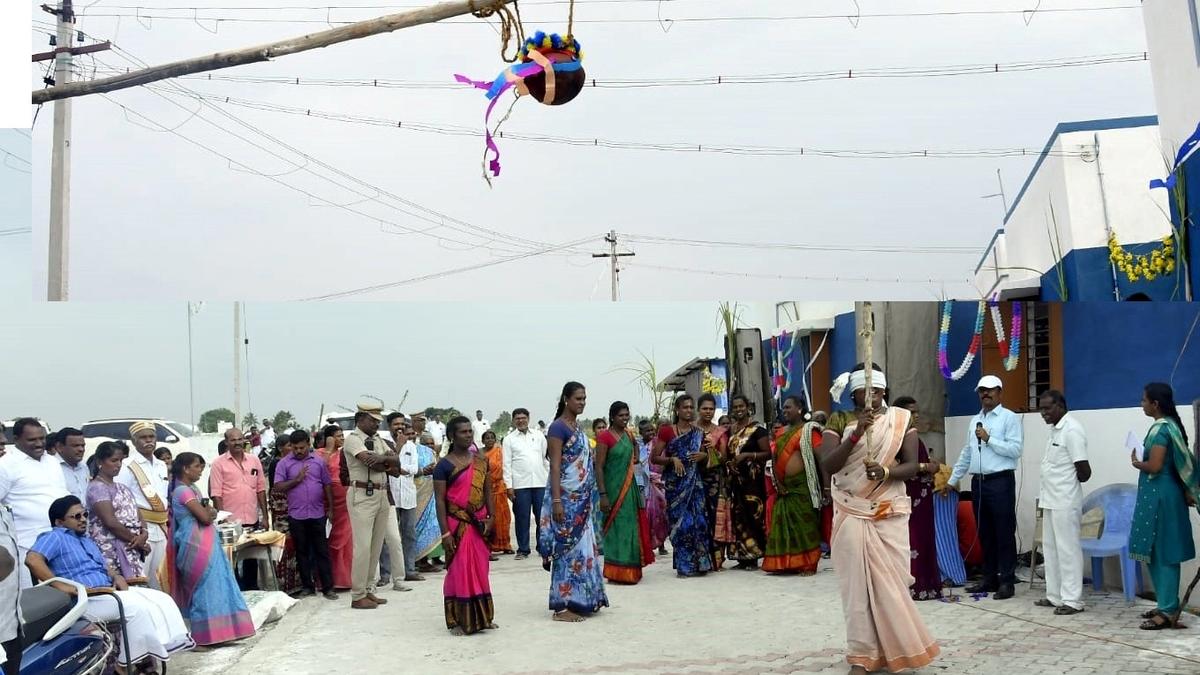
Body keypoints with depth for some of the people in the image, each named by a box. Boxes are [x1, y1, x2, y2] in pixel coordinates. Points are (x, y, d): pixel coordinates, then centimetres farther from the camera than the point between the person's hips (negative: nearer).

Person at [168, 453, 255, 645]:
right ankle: (207, 634, 1)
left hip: (204, 544, 10)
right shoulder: (183, 491, -15)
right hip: (197, 546, -10)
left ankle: (214, 631, 16)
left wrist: (208, 511, -4)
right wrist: (209, 510, 1)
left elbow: (208, 514, 16)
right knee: (205, 587, -5)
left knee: (213, 586, 11)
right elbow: (205, 517, -19)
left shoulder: (191, 488, 15)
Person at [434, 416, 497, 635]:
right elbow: (440, 500, -9)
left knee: (480, 570, 10)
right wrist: (445, 532, -14)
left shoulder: (481, 461, 9)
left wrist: (490, 517, 0)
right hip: (457, 524, -5)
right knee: (459, 570, 0)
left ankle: (481, 617, 21)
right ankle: (458, 621, 9)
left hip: (479, 524, 5)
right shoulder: (444, 465, -7)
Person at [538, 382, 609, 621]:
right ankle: (562, 606, 1)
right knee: (569, 548, -5)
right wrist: (556, 501, -22)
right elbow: (555, 466, -17)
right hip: (566, 498, -9)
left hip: (582, 499, 9)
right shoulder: (558, 426, -12)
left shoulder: (578, 427, 13)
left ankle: (579, 601, 20)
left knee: (582, 546, 12)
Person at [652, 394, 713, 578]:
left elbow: (706, 460, 24)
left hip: (695, 482, 3)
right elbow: (654, 458, -1)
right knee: (681, 520, -4)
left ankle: (699, 563, 7)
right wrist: (672, 459, -15)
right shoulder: (667, 431, 0)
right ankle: (684, 565, 5)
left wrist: (704, 455, 2)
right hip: (675, 483, -3)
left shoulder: (698, 433, 12)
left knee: (698, 519, -2)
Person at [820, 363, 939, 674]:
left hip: (890, 514, 1)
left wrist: (885, 471, -23)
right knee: (857, 582, -2)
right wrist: (856, 434, -23)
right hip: (852, 515, 0)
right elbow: (827, 466, -12)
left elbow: (911, 466, -3)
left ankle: (895, 649, 22)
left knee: (891, 581, 3)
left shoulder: (901, 419, 2)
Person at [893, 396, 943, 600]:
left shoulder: (914, 436, 16)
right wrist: (925, 467, -18)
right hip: (906, 496, -10)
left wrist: (932, 467, 6)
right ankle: (911, 586, -2)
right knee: (911, 540, -7)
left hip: (920, 496, 10)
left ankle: (923, 584, 18)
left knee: (923, 539, 11)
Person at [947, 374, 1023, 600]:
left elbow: (1015, 449, -14)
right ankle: (990, 579, 18)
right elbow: (967, 453, 19)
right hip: (978, 482, 7)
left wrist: (989, 439, -17)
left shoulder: (1009, 418, -3)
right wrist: (952, 480, 18)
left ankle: (1006, 581, 3)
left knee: (1004, 533, -3)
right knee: (985, 533, 11)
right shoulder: (975, 420, 16)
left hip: (1001, 481, -7)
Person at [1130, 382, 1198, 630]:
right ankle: (1167, 605, 21)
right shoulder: (1170, 425, 12)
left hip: (1159, 495, -10)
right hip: (1162, 494, 10)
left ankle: (1168, 611, 0)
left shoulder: (1160, 429, -18)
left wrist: (1136, 462, -5)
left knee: (1162, 553, -5)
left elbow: (1155, 466, -23)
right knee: (1158, 552, 15)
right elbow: (1179, 462, 17)